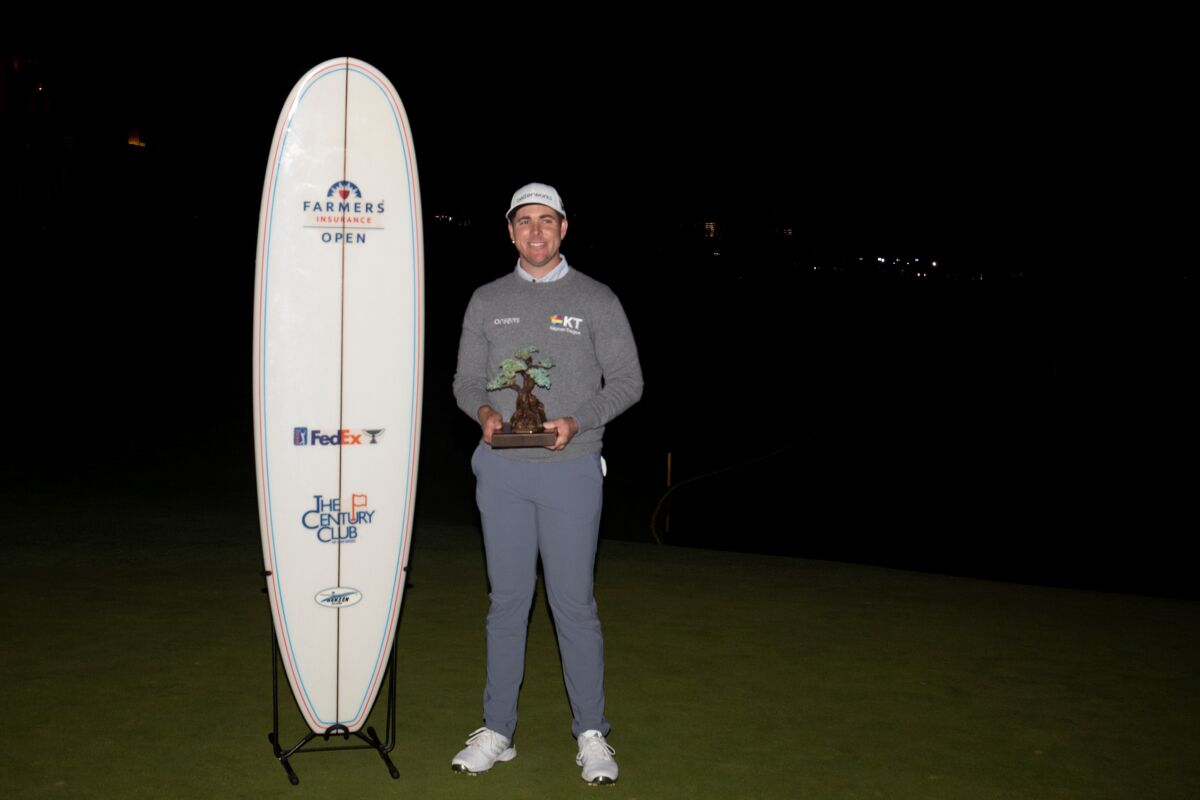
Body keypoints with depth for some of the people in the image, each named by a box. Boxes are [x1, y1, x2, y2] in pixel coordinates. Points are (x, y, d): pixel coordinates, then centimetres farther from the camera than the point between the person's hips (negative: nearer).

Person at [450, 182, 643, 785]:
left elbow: (627, 379, 1)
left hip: (571, 469, -2)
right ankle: (497, 731, 19)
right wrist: (485, 411, -11)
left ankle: (591, 734, 12)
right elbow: (466, 380, 12)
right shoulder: (487, 301, 10)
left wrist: (577, 422, -15)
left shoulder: (596, 300, 3)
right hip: (501, 469, 3)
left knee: (574, 602, -1)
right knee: (507, 600, 9)